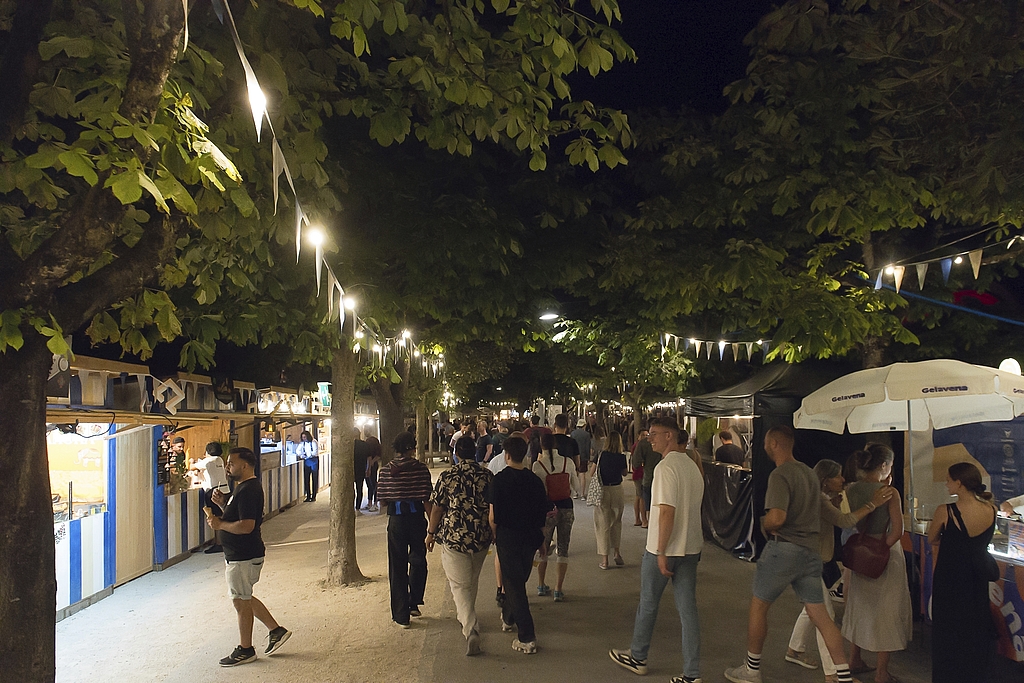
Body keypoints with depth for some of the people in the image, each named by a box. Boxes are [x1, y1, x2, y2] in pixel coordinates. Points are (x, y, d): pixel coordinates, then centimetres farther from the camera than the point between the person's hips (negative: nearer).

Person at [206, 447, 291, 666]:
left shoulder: (249, 490, -23)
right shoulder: (243, 487, 12)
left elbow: (246, 526, -30)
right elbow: (236, 514, 20)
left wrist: (219, 525, -19)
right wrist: (222, 502, 4)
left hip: (243, 557, -11)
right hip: (238, 554, 11)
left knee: (241, 601, 3)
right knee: (243, 598, 19)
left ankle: (245, 650, 17)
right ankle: (276, 630, 26)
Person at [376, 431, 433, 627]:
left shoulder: (386, 470, -4)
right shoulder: (421, 469, -8)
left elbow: (382, 500, -1)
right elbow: (426, 500, -10)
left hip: (395, 520, 1)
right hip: (416, 518, -1)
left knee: (397, 567, 9)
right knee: (418, 561, 22)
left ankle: (401, 615, 13)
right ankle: (414, 603, 24)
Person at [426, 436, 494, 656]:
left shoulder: (447, 476, -8)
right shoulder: (487, 475, -1)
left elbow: (437, 508, -5)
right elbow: (494, 507, 7)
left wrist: (431, 533, 8)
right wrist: (493, 531, 22)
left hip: (454, 537, -3)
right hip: (482, 537, 3)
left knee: (459, 585, 1)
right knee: (472, 580, 24)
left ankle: (471, 628, -15)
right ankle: (466, 614, 44)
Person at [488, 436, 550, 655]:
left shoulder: (500, 479, -13)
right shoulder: (535, 480, 0)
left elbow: (492, 516, -14)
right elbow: (543, 515, 3)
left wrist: (495, 536, 4)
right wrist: (540, 538, 16)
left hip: (507, 536, -5)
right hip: (530, 538, 5)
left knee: (514, 584, 1)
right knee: (519, 580, 23)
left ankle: (527, 638, -3)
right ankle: (508, 618, 44)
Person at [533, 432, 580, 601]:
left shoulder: (538, 465, -13)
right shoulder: (568, 462, -5)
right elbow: (576, 487, 3)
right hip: (566, 507, 1)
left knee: (543, 548, 18)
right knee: (563, 549, 9)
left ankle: (541, 586, 29)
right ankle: (558, 590, 8)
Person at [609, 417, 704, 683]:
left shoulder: (666, 467, -18)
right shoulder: (692, 465, 8)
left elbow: (667, 511, -23)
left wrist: (661, 553, -19)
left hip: (664, 549, -7)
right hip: (691, 548, 7)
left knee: (648, 604, 12)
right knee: (688, 609, 8)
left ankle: (638, 658, 29)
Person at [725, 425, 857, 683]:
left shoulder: (780, 475, -14)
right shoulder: (810, 473, 12)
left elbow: (777, 518, -26)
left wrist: (764, 525, -4)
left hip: (784, 548, -8)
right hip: (811, 550, 8)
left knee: (758, 606, 8)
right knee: (819, 614, 9)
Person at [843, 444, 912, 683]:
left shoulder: (850, 490, -3)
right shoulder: (889, 493, -16)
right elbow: (898, 531, -20)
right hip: (886, 556, -5)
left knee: (860, 606, 21)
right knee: (886, 612, 7)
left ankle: (854, 659, 33)